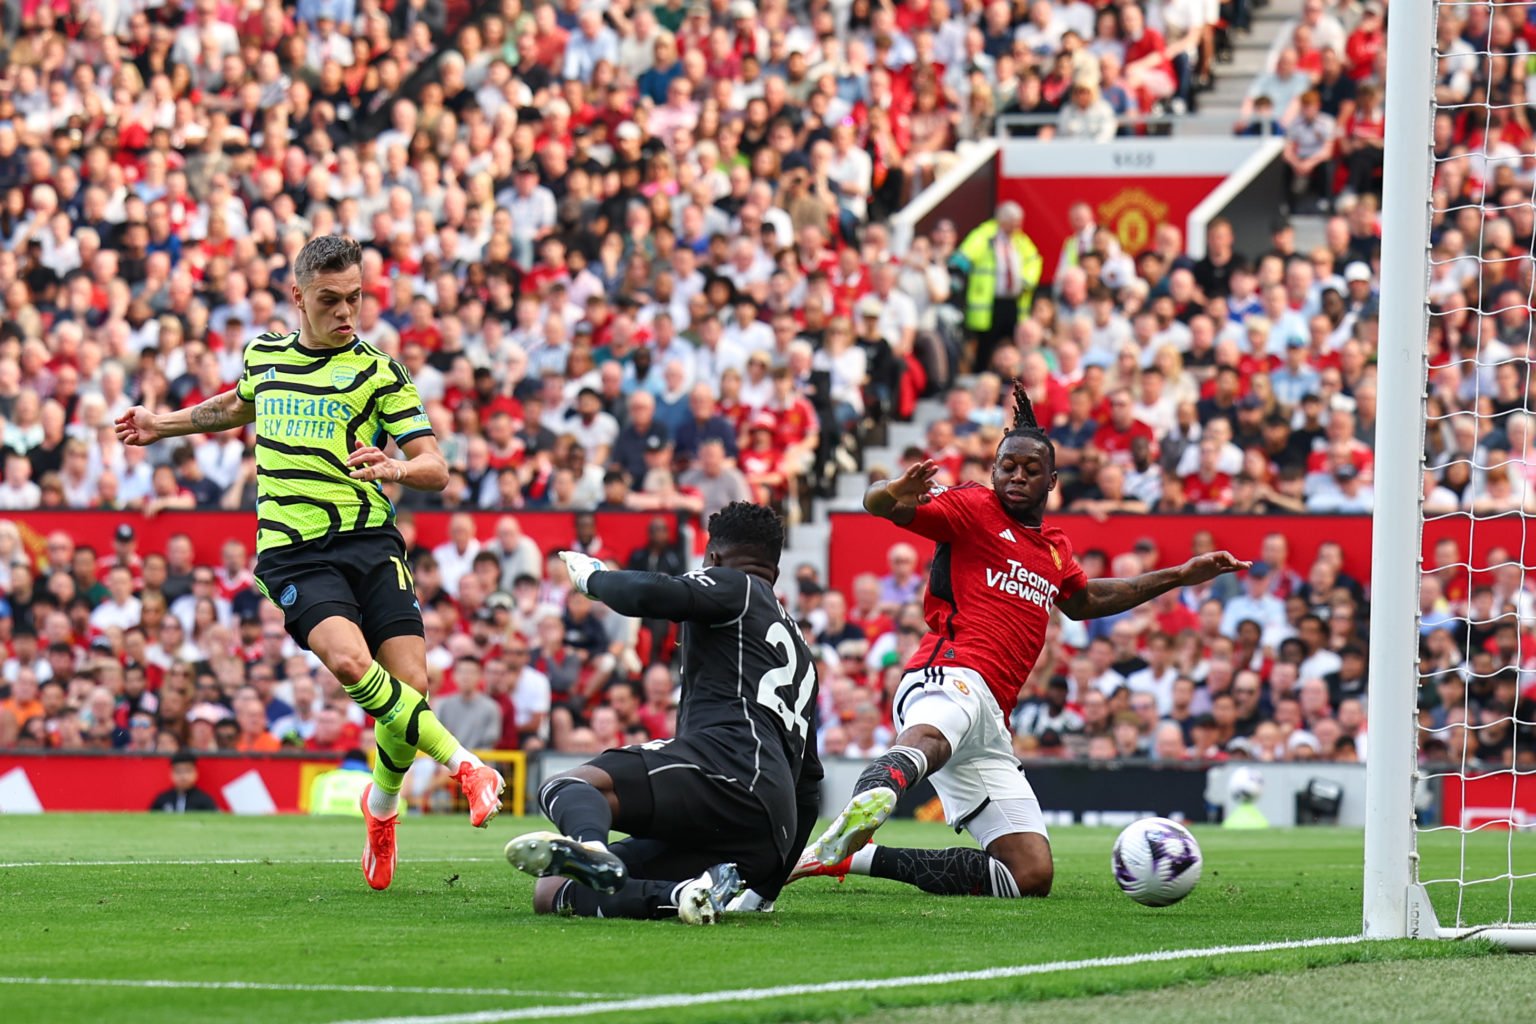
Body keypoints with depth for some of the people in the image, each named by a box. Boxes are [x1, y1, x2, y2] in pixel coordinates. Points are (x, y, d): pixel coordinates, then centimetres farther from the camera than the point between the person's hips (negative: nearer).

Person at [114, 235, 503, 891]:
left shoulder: (378, 372, 3)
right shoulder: (263, 355, 12)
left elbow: (435, 468, -2)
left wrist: (394, 468, -23)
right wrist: (164, 425, 40)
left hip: (369, 541, -1)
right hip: (292, 552, 1)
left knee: (409, 684, -12)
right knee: (349, 660, -28)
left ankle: (382, 805, 19)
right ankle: (464, 766, -22)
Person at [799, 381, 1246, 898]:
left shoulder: (1055, 549, 30)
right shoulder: (972, 509, 8)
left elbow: (1084, 600, 50)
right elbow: (876, 504, -5)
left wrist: (1180, 576, 49)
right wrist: (894, 493, -31)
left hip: (992, 723, 8)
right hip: (951, 676, -8)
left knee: (1032, 876, -4)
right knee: (929, 742, -46)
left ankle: (849, 856, -3)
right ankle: (867, 802, -83)